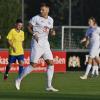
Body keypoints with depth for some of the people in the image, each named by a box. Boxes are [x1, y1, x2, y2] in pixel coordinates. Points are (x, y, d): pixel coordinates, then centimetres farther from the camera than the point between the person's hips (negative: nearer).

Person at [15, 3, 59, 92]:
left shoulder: (50, 20, 10)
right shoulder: (36, 18, -7)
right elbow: (29, 27, 0)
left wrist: (52, 32, 0)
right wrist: (34, 34, -15)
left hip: (45, 43, 6)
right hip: (37, 43, -6)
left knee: (51, 63, -2)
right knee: (33, 65, -9)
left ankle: (49, 86, 3)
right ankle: (19, 79, 9)